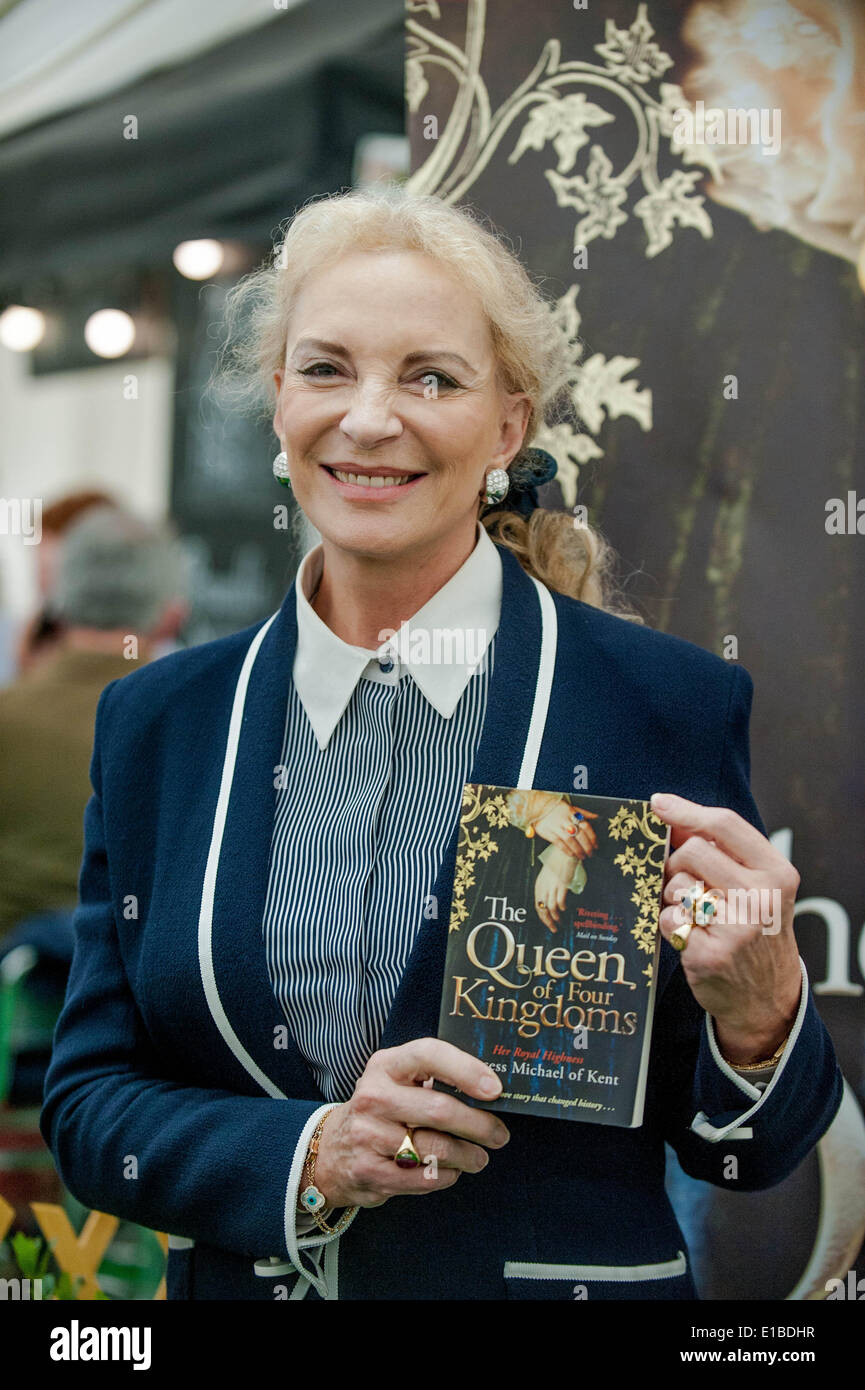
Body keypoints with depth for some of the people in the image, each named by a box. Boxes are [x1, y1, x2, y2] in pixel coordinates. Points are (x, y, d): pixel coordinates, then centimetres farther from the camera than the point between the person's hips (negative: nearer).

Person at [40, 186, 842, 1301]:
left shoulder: (674, 703, -11)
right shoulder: (157, 722, -3)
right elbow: (87, 1103, -3)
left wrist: (757, 1012, -25)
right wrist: (310, 1155, -18)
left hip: (568, 1278, -2)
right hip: (241, 1278, 2)